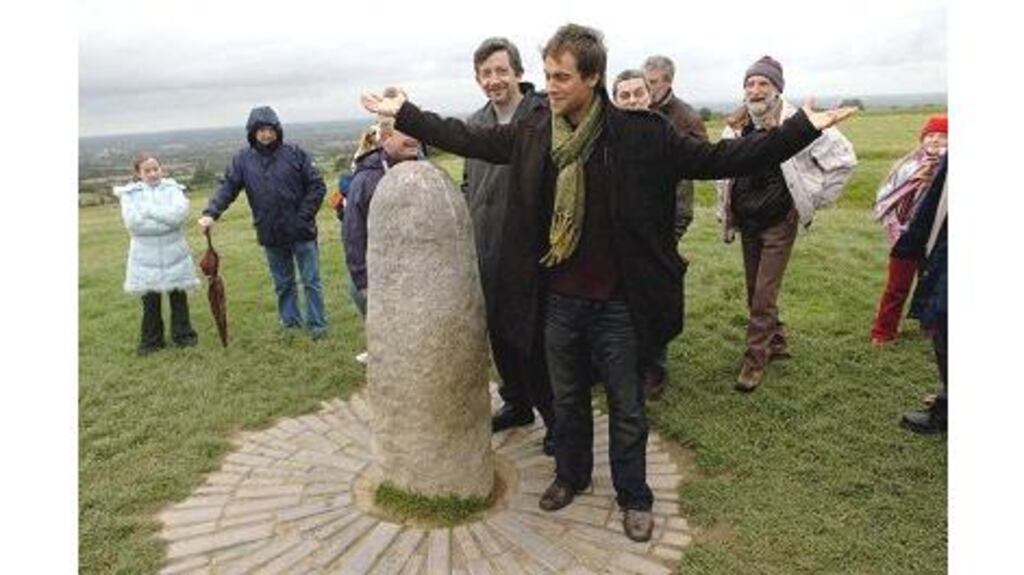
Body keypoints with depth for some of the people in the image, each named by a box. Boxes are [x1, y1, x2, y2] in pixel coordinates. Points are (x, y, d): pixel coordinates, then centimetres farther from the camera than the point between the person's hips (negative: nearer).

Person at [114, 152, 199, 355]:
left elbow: (179, 213, -17)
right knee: (150, 302, 9)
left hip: (174, 254, 0)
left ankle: (183, 334, 26)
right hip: (145, 257, 0)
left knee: (179, 298, 11)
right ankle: (151, 340, 23)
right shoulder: (130, 193, 1)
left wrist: (148, 210, -15)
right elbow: (132, 222, -14)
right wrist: (166, 220, -15)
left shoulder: (172, 188, 0)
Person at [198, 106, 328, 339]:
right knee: (283, 283, 15)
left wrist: (304, 217, -10)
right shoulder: (243, 159, 0)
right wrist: (211, 213, -22)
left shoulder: (295, 154, -6)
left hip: (301, 232, -2)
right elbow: (227, 188, -6)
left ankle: (317, 324, 16)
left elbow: (317, 186, -5)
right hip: (270, 235, 2)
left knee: (311, 281, 5)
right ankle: (290, 323, 28)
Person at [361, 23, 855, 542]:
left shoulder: (640, 134, -12)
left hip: (616, 303, -3)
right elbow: (467, 138, 8)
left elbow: (717, 159, -10)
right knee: (567, 397, 21)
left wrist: (802, 128, -15)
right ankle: (571, 476, 44)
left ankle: (634, 498, 34)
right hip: (558, 300, 3)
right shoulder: (532, 132, -2)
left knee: (626, 407, 12)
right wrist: (403, 113, 9)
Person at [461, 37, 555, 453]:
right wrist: (470, 223, 12)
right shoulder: (475, 123, 11)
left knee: (535, 340, 1)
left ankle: (556, 419, 20)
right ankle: (517, 403, 38)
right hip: (486, 251, 7)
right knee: (498, 332, 18)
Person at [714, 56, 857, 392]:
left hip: (780, 222, -5)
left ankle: (754, 362, 5)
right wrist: (725, 212, 13)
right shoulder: (735, 127, 1)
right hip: (746, 222, 5)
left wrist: (813, 200, -5)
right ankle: (776, 343, 34)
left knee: (764, 297, -6)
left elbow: (843, 159, -7)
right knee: (755, 292, 14)